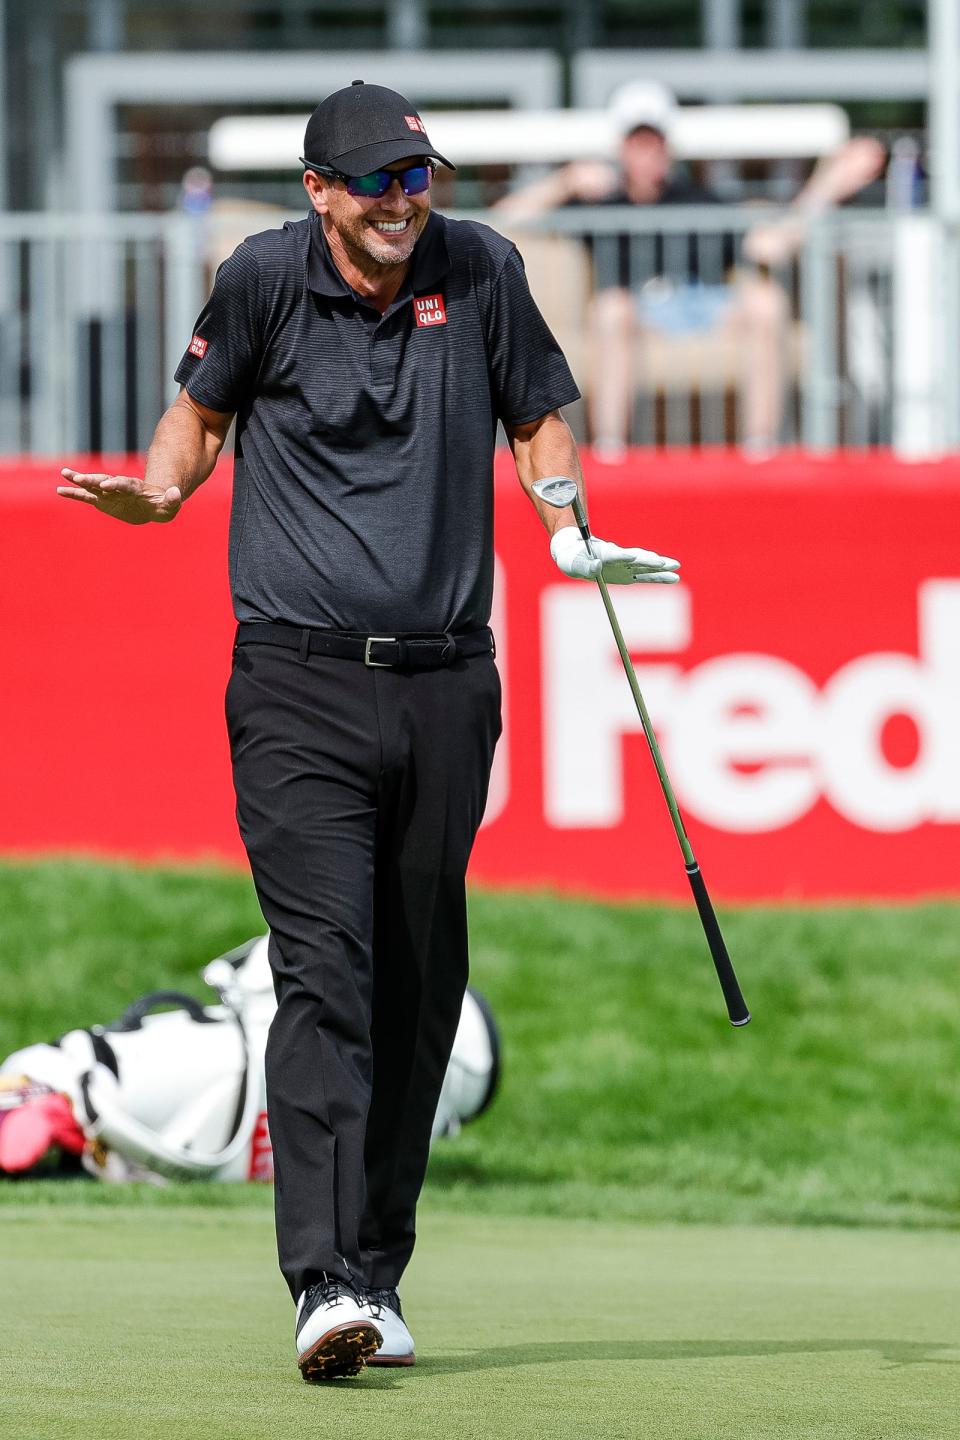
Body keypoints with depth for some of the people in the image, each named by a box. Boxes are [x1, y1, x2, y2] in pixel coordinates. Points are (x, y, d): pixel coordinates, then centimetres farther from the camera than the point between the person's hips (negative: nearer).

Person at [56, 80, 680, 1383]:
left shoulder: (481, 272, 4)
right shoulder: (265, 279, -1)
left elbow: (537, 414, 18)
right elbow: (202, 408, 15)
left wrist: (567, 526, 0)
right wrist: (159, 490, -6)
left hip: (445, 686, 3)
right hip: (300, 687, -3)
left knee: (418, 994, 7)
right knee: (325, 971, -15)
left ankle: (376, 1272, 19)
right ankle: (325, 1286, -22)